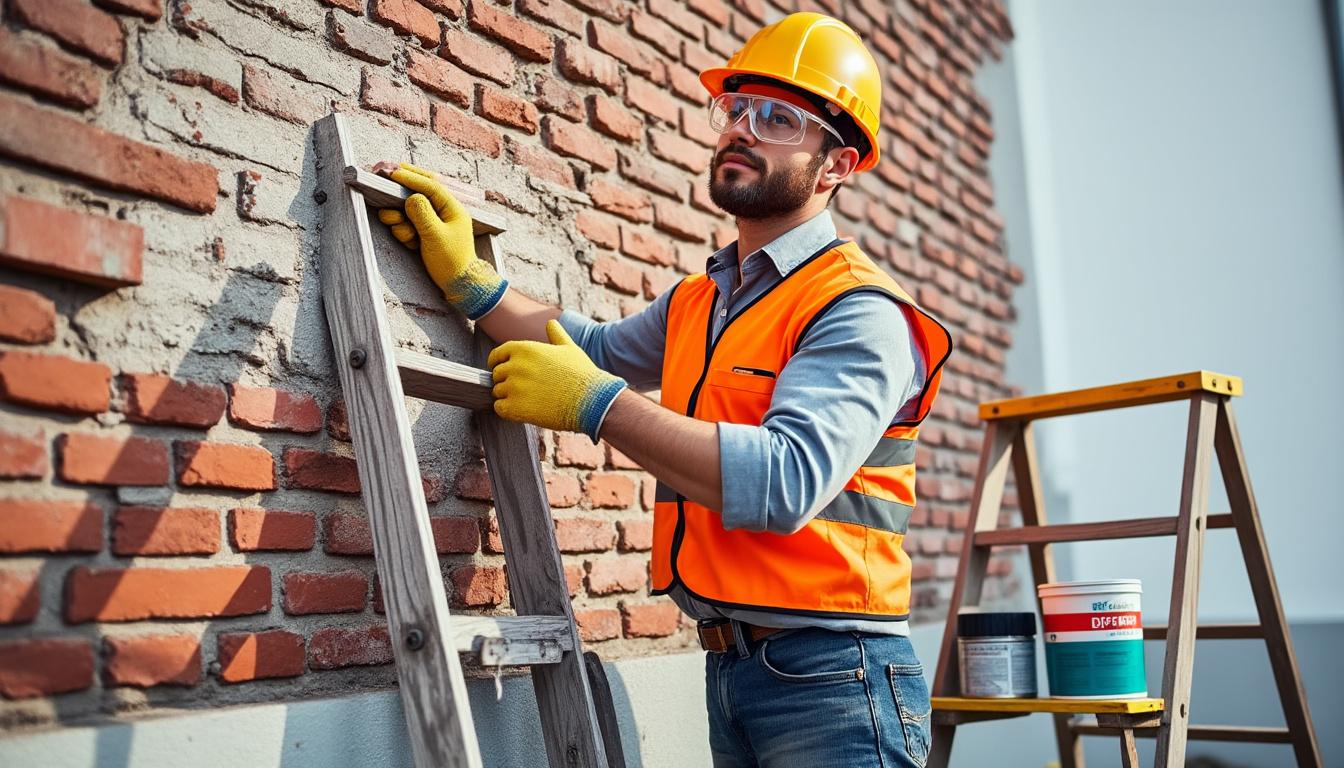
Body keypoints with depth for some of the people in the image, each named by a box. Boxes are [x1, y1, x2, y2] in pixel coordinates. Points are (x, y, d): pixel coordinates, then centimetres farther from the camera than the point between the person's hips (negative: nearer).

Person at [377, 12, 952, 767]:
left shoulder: (858, 310, -15)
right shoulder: (693, 303, 11)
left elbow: (786, 481, -27)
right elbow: (595, 349, 23)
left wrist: (596, 401, -22)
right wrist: (468, 277, 10)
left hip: (830, 679, -7)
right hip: (728, 668, 7)